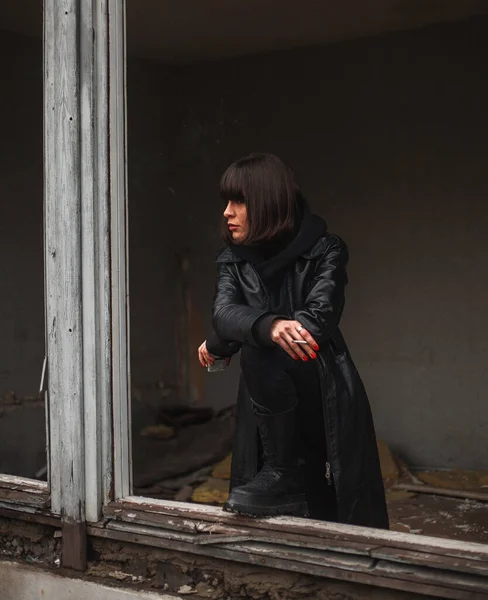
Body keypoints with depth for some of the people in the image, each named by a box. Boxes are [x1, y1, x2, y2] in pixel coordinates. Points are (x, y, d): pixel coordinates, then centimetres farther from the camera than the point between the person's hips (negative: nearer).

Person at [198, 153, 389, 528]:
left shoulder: (324, 251, -5)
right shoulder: (235, 261, 6)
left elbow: (319, 318, -17)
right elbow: (224, 312, -12)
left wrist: (218, 345, -12)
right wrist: (269, 326, -37)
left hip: (325, 399, -4)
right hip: (269, 403, 4)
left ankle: (284, 473, -15)